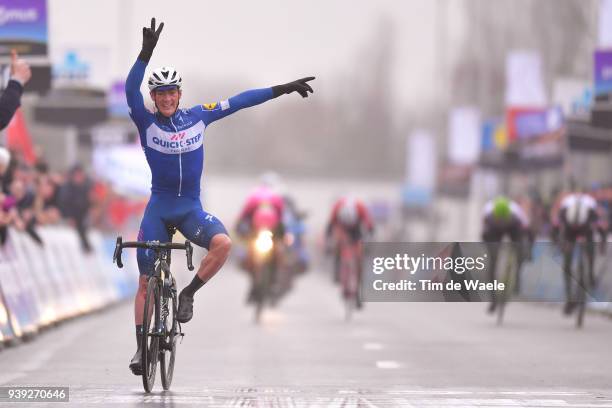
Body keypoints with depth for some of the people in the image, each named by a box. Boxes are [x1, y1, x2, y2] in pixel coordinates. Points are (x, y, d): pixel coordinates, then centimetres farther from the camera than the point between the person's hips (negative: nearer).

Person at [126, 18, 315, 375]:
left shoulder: (198, 117, 0)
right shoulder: (147, 123, -8)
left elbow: (239, 102, 3)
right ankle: (141, 346, 14)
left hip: (191, 208, 1)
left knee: (223, 243, -29)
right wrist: (146, 54, -39)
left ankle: (188, 293, -9)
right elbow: (131, 91, -25)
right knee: (146, 282, 1)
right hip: (159, 208, -1)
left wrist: (282, 89, 0)